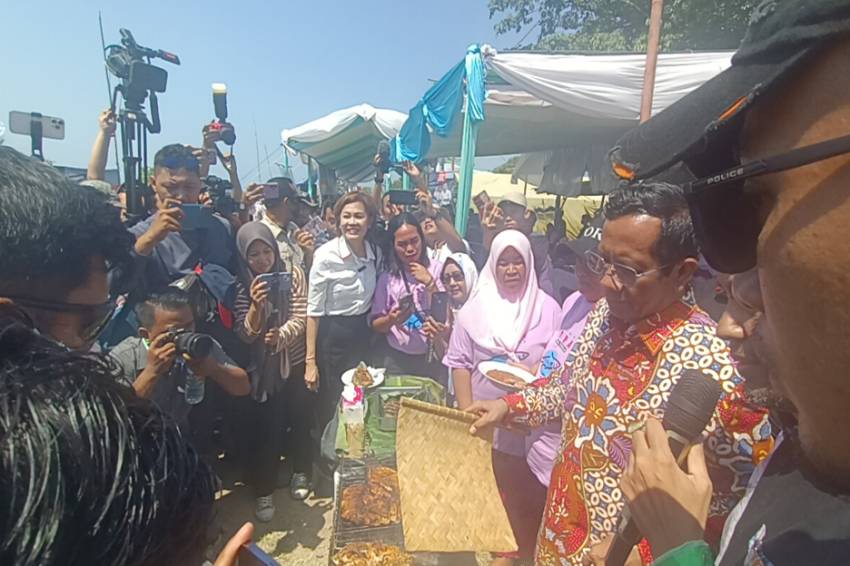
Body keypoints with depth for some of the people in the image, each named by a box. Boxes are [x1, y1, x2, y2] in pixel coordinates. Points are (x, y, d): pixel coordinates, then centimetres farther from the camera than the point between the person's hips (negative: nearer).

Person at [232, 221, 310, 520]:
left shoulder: (293, 274, -9)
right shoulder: (242, 286, -8)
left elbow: (301, 318, -12)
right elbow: (245, 334, -13)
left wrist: (282, 335, -32)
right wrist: (256, 305, -30)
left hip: (296, 362, 1)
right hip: (263, 368, -1)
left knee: (301, 419, 14)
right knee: (266, 427, 2)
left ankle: (301, 473, 39)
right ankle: (264, 490, 22)